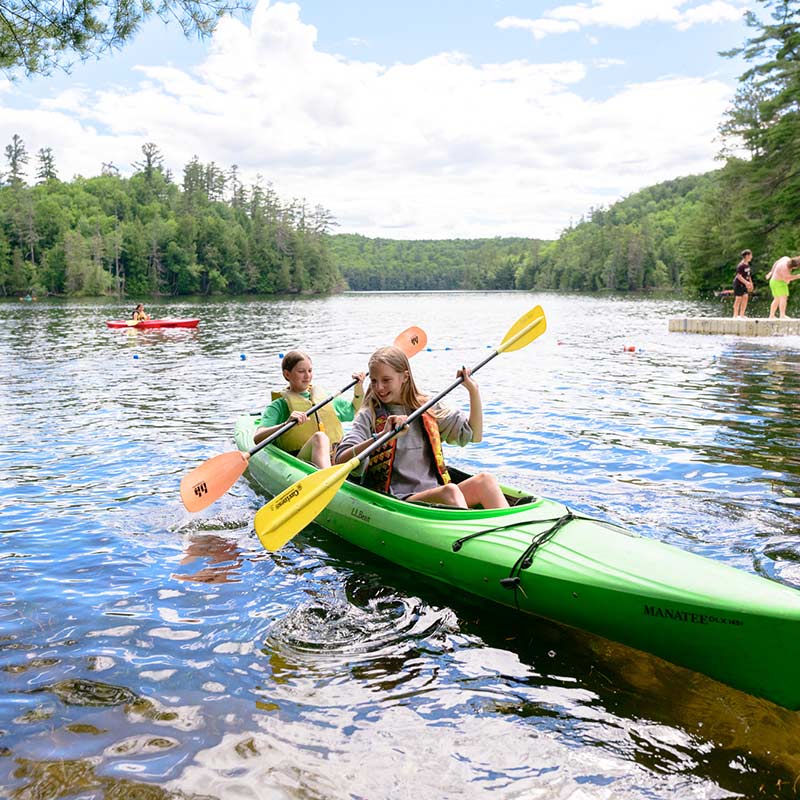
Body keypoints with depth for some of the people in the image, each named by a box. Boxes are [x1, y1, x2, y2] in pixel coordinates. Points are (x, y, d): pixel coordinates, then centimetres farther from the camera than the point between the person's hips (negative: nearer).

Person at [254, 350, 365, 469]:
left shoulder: (323, 396, 25)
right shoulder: (280, 404, 7)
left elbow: (356, 411, 40)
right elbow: (257, 438, -9)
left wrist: (359, 387, 25)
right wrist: (286, 424, -24)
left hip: (337, 455, 6)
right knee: (319, 436, -35)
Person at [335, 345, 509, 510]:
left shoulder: (428, 409, 14)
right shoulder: (369, 416, 2)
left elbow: (474, 435, 16)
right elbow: (341, 460, -13)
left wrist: (473, 391, 6)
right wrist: (381, 436, -27)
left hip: (436, 493, 4)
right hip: (397, 501, -4)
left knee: (485, 479, -21)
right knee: (450, 491, -31)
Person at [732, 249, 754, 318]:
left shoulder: (747, 264, 8)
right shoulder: (741, 265, -20)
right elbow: (739, 276, -23)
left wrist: (751, 283, 19)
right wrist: (746, 282, -27)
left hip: (744, 284, 8)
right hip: (739, 284, -8)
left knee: (745, 297, 3)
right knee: (738, 299, -4)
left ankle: (742, 314, 9)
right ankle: (735, 315, 4)